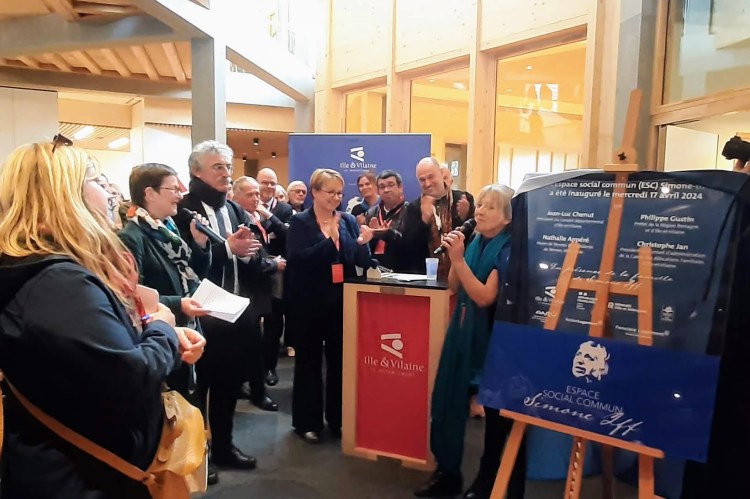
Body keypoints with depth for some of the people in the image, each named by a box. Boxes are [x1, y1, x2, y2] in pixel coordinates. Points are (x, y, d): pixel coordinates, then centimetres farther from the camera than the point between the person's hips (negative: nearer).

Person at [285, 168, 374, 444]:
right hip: (310, 303, -3)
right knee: (309, 362, 9)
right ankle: (307, 421, 22)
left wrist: (363, 243, -16)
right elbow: (297, 259, -17)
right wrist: (329, 239, -27)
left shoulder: (349, 221, 6)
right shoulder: (299, 222, -4)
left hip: (342, 302, 4)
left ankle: (338, 419, 28)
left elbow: (362, 262, 5)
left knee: (340, 361, 12)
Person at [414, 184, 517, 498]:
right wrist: (455, 258, -7)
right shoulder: (475, 242, 8)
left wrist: (459, 259, -22)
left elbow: (485, 296, -20)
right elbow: (454, 287, 8)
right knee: (447, 401, 9)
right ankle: (447, 473, 26)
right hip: (462, 331, 7)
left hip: (489, 336, -7)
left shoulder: (508, 249, -13)